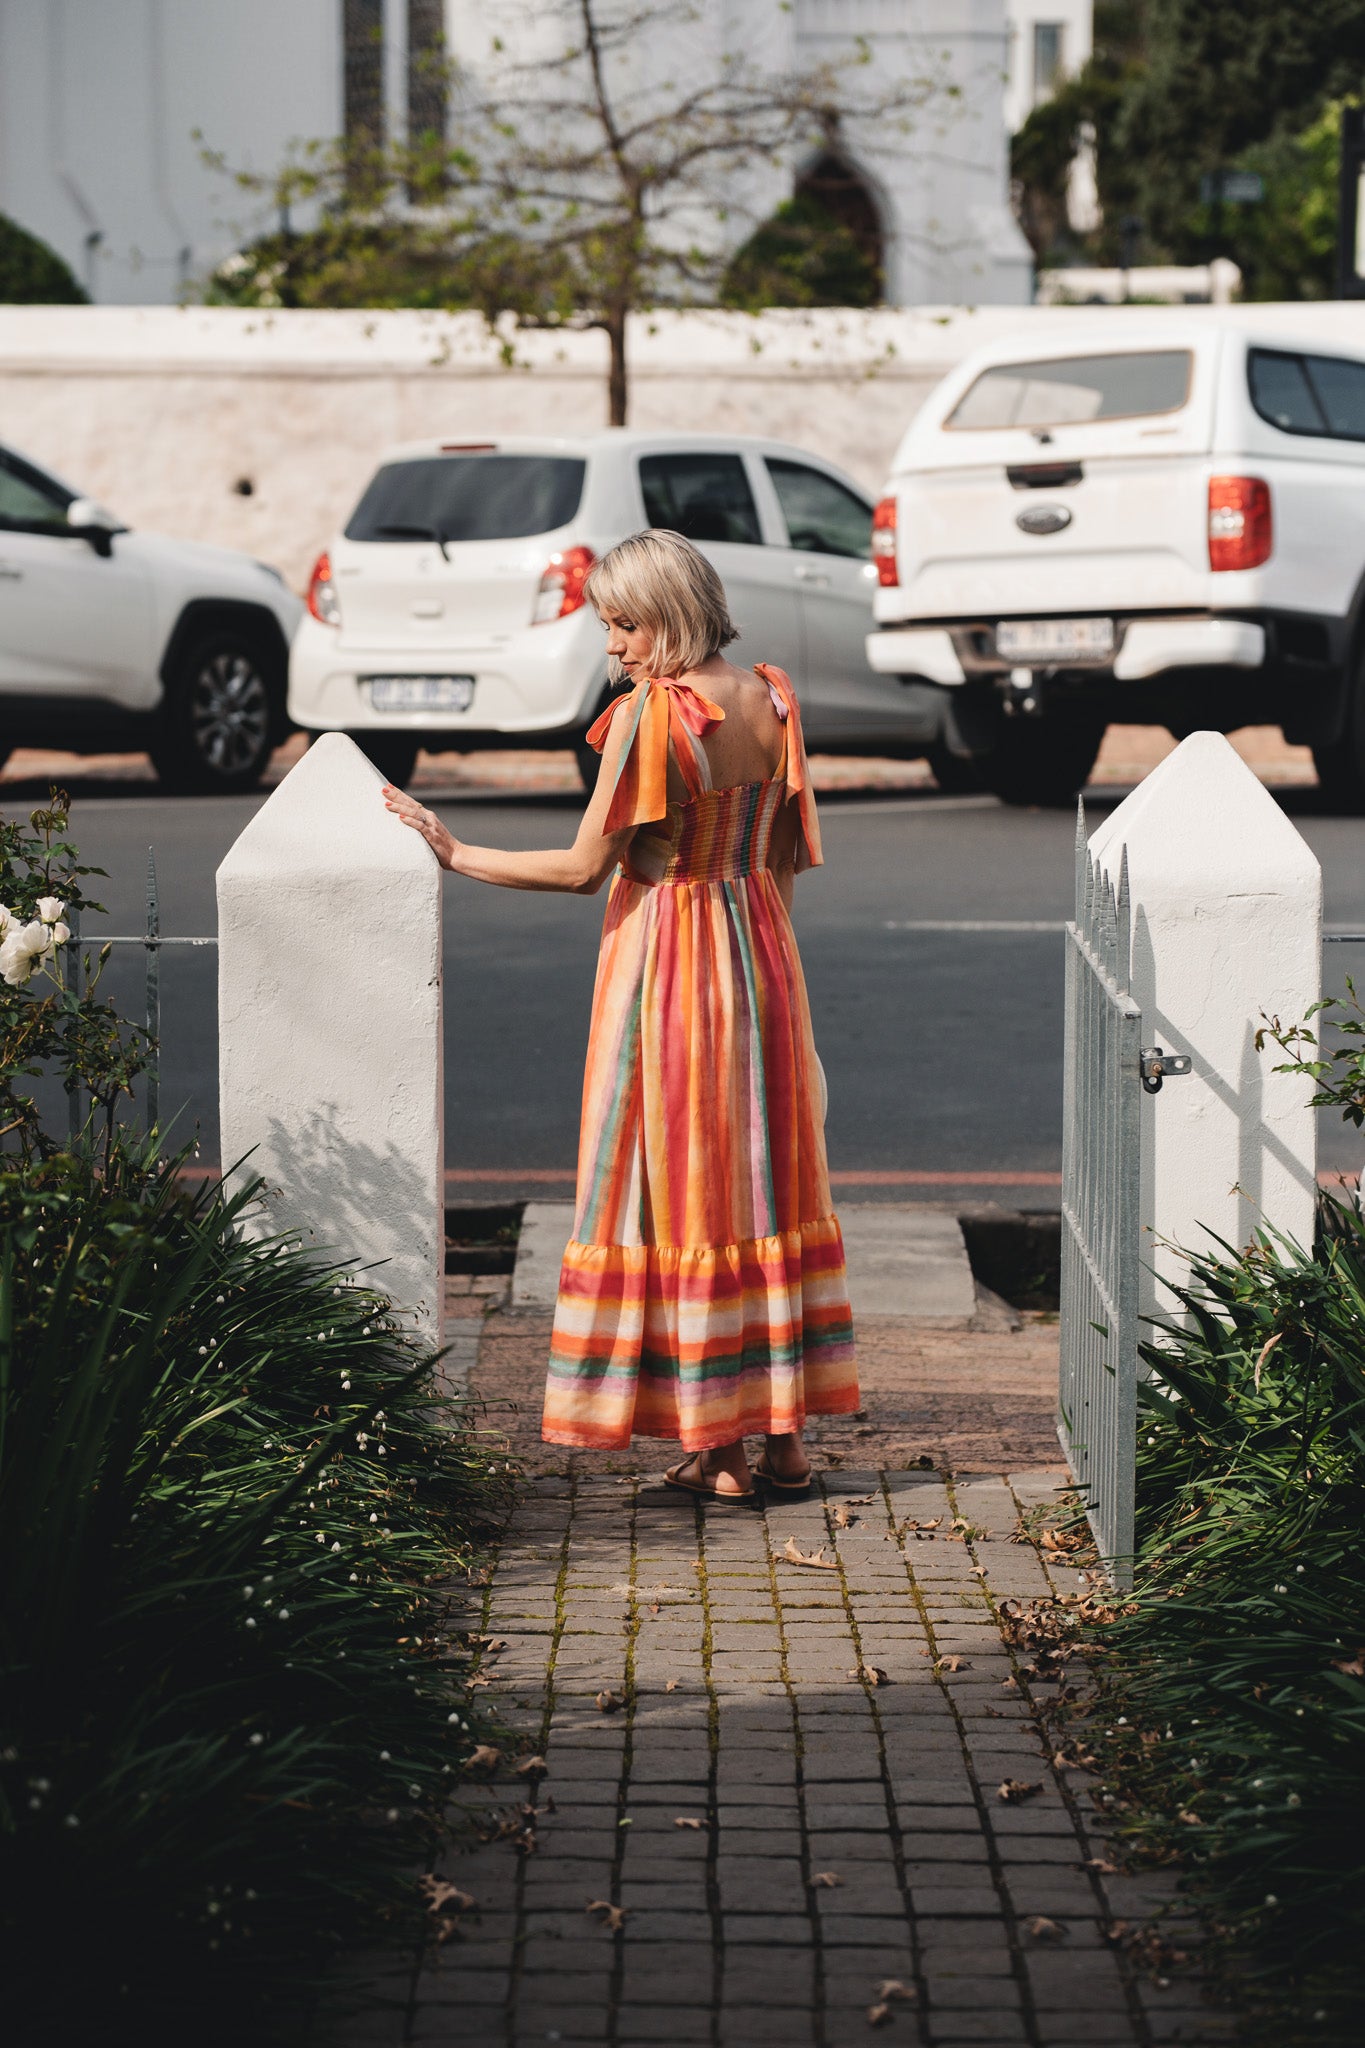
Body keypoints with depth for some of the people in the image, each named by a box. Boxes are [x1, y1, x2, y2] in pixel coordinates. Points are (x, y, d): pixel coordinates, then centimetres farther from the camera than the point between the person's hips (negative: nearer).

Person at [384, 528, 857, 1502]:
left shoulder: (646, 715, -16)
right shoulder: (772, 701, 3)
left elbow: (584, 867, -15)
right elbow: (787, 856, 10)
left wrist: (454, 854, -7)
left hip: (664, 963, -6)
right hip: (759, 957, 6)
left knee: (676, 1192, 2)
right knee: (766, 1181, 11)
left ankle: (720, 1449, 4)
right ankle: (785, 1436, 13)